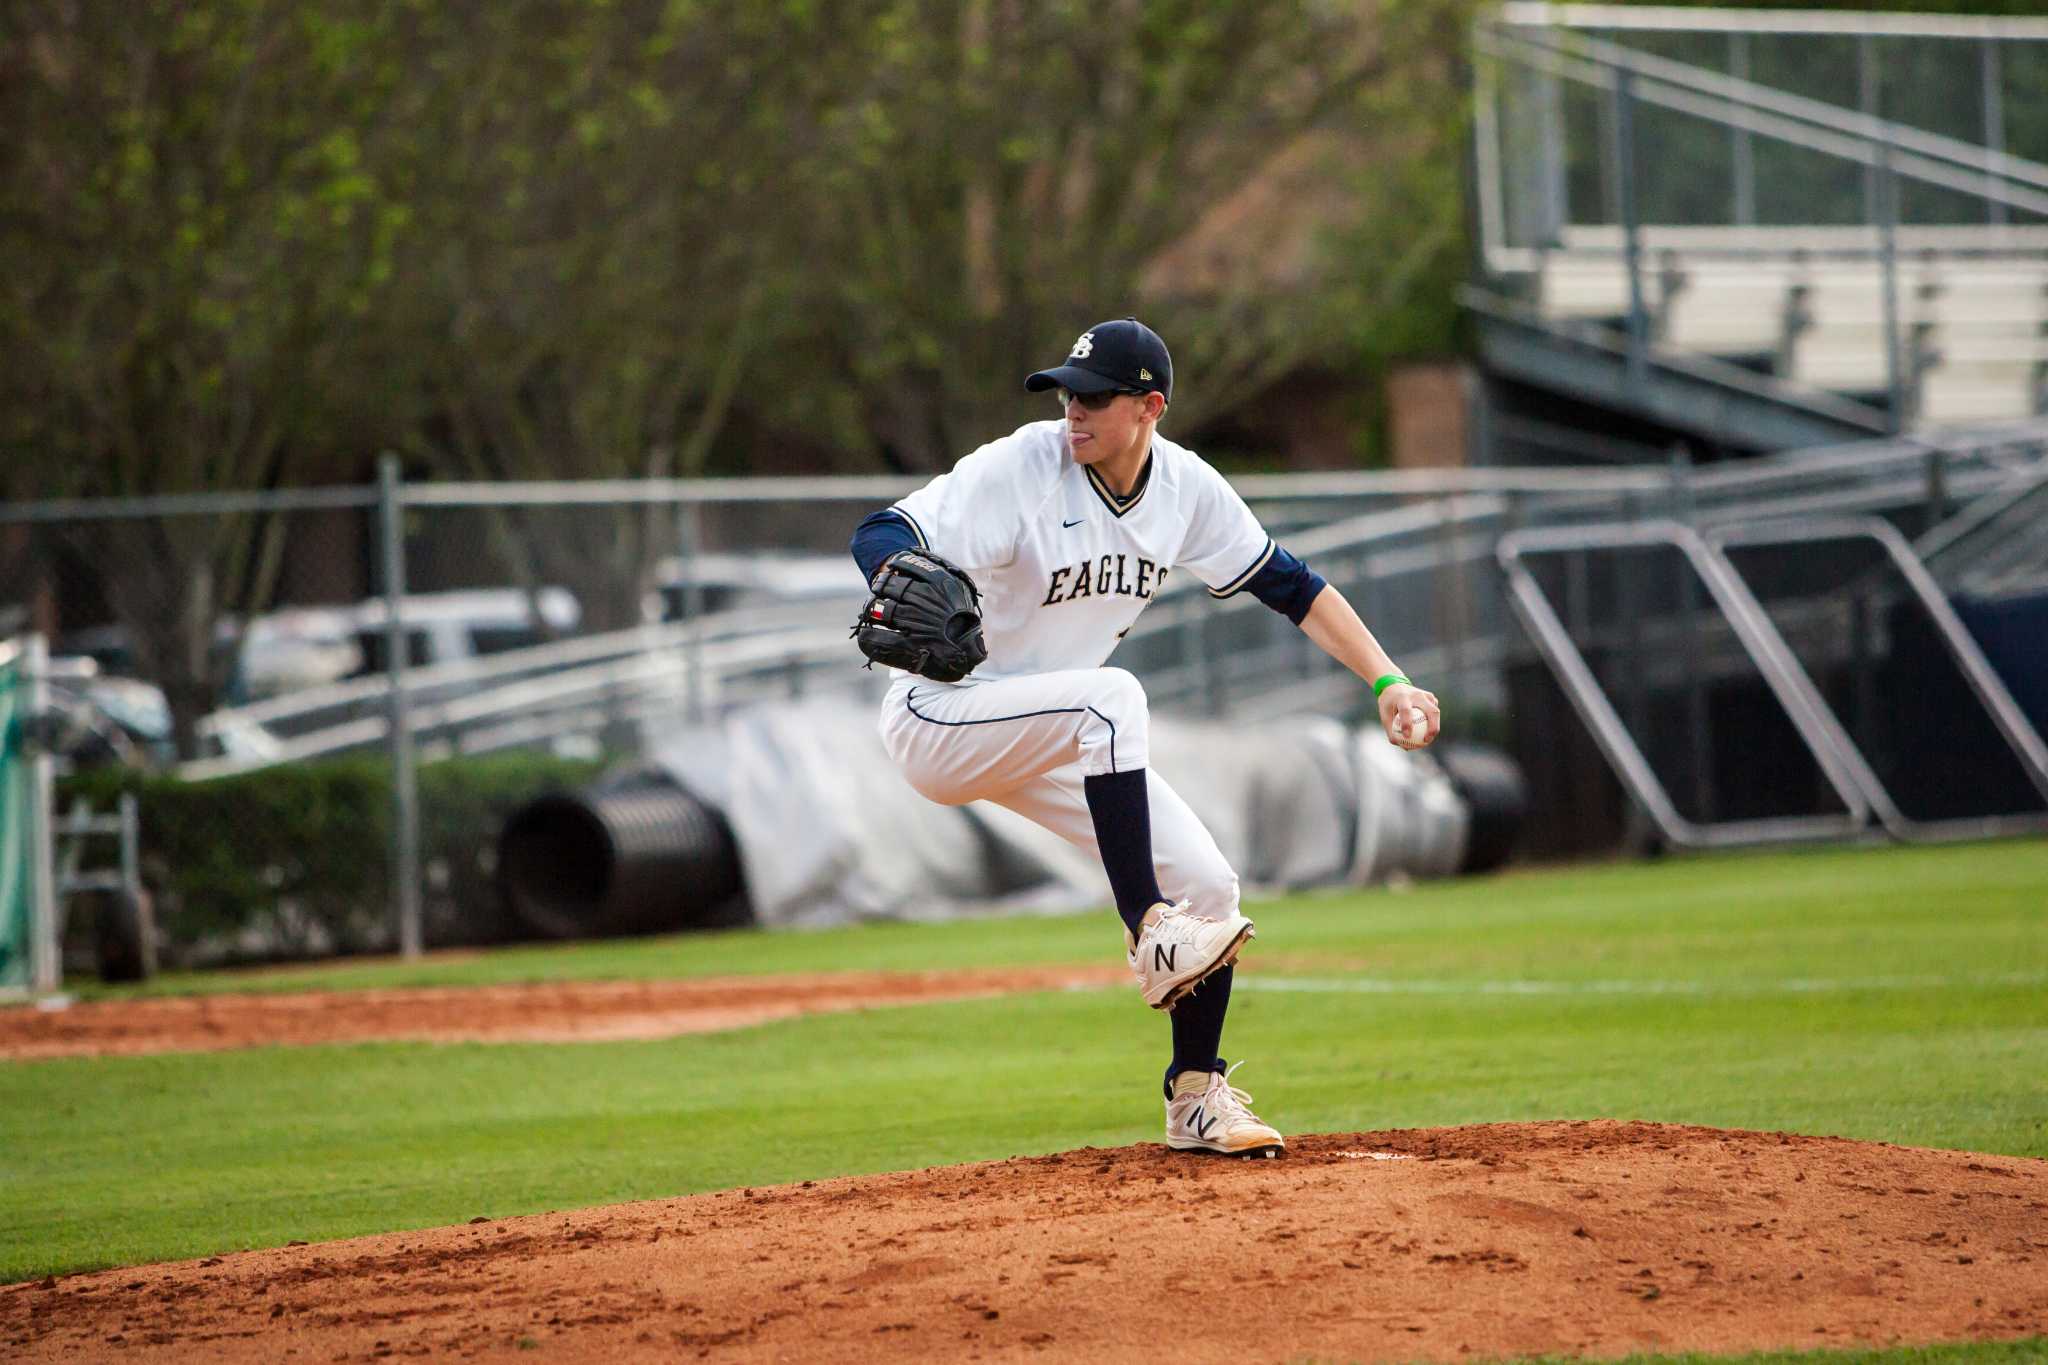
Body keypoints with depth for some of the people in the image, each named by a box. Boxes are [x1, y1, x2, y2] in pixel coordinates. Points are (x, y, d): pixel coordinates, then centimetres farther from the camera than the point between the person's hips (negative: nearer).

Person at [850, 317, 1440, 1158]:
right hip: (936, 719, -7)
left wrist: (1388, 682, -3)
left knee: (1206, 885, -2)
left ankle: (1198, 1099, 15)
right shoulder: (1021, 467, -21)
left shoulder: (1186, 489, -4)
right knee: (1112, 696, -35)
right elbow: (882, 535, -27)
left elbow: (1288, 586, 5)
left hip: (1055, 739, 7)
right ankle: (1149, 936, -31)